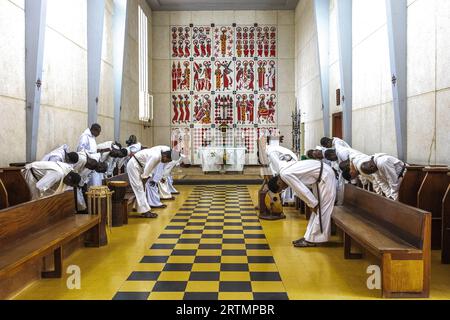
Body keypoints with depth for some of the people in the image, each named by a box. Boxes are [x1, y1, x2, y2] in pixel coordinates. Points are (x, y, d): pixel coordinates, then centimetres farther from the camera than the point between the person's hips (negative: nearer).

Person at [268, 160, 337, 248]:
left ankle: (311, 240, 0)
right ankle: (309, 237, 16)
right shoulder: (286, 173, 10)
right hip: (321, 176, 10)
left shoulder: (285, 174, -19)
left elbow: (302, 190, -20)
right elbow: (300, 190, 15)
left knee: (321, 209, -5)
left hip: (325, 175, -10)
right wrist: (312, 204, 10)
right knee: (317, 210, 11)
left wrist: (314, 204, -9)